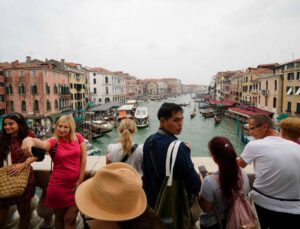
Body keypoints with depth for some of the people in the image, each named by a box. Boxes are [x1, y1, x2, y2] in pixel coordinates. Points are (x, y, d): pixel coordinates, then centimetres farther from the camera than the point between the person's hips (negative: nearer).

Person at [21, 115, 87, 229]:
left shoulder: (78, 137, -3)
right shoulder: (53, 142, -8)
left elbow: (83, 158, -3)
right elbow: (42, 143, -31)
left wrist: (80, 179, -5)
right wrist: (29, 140, -55)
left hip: (76, 184, 0)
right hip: (59, 185, 0)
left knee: (70, 219, 10)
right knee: (59, 217, 18)